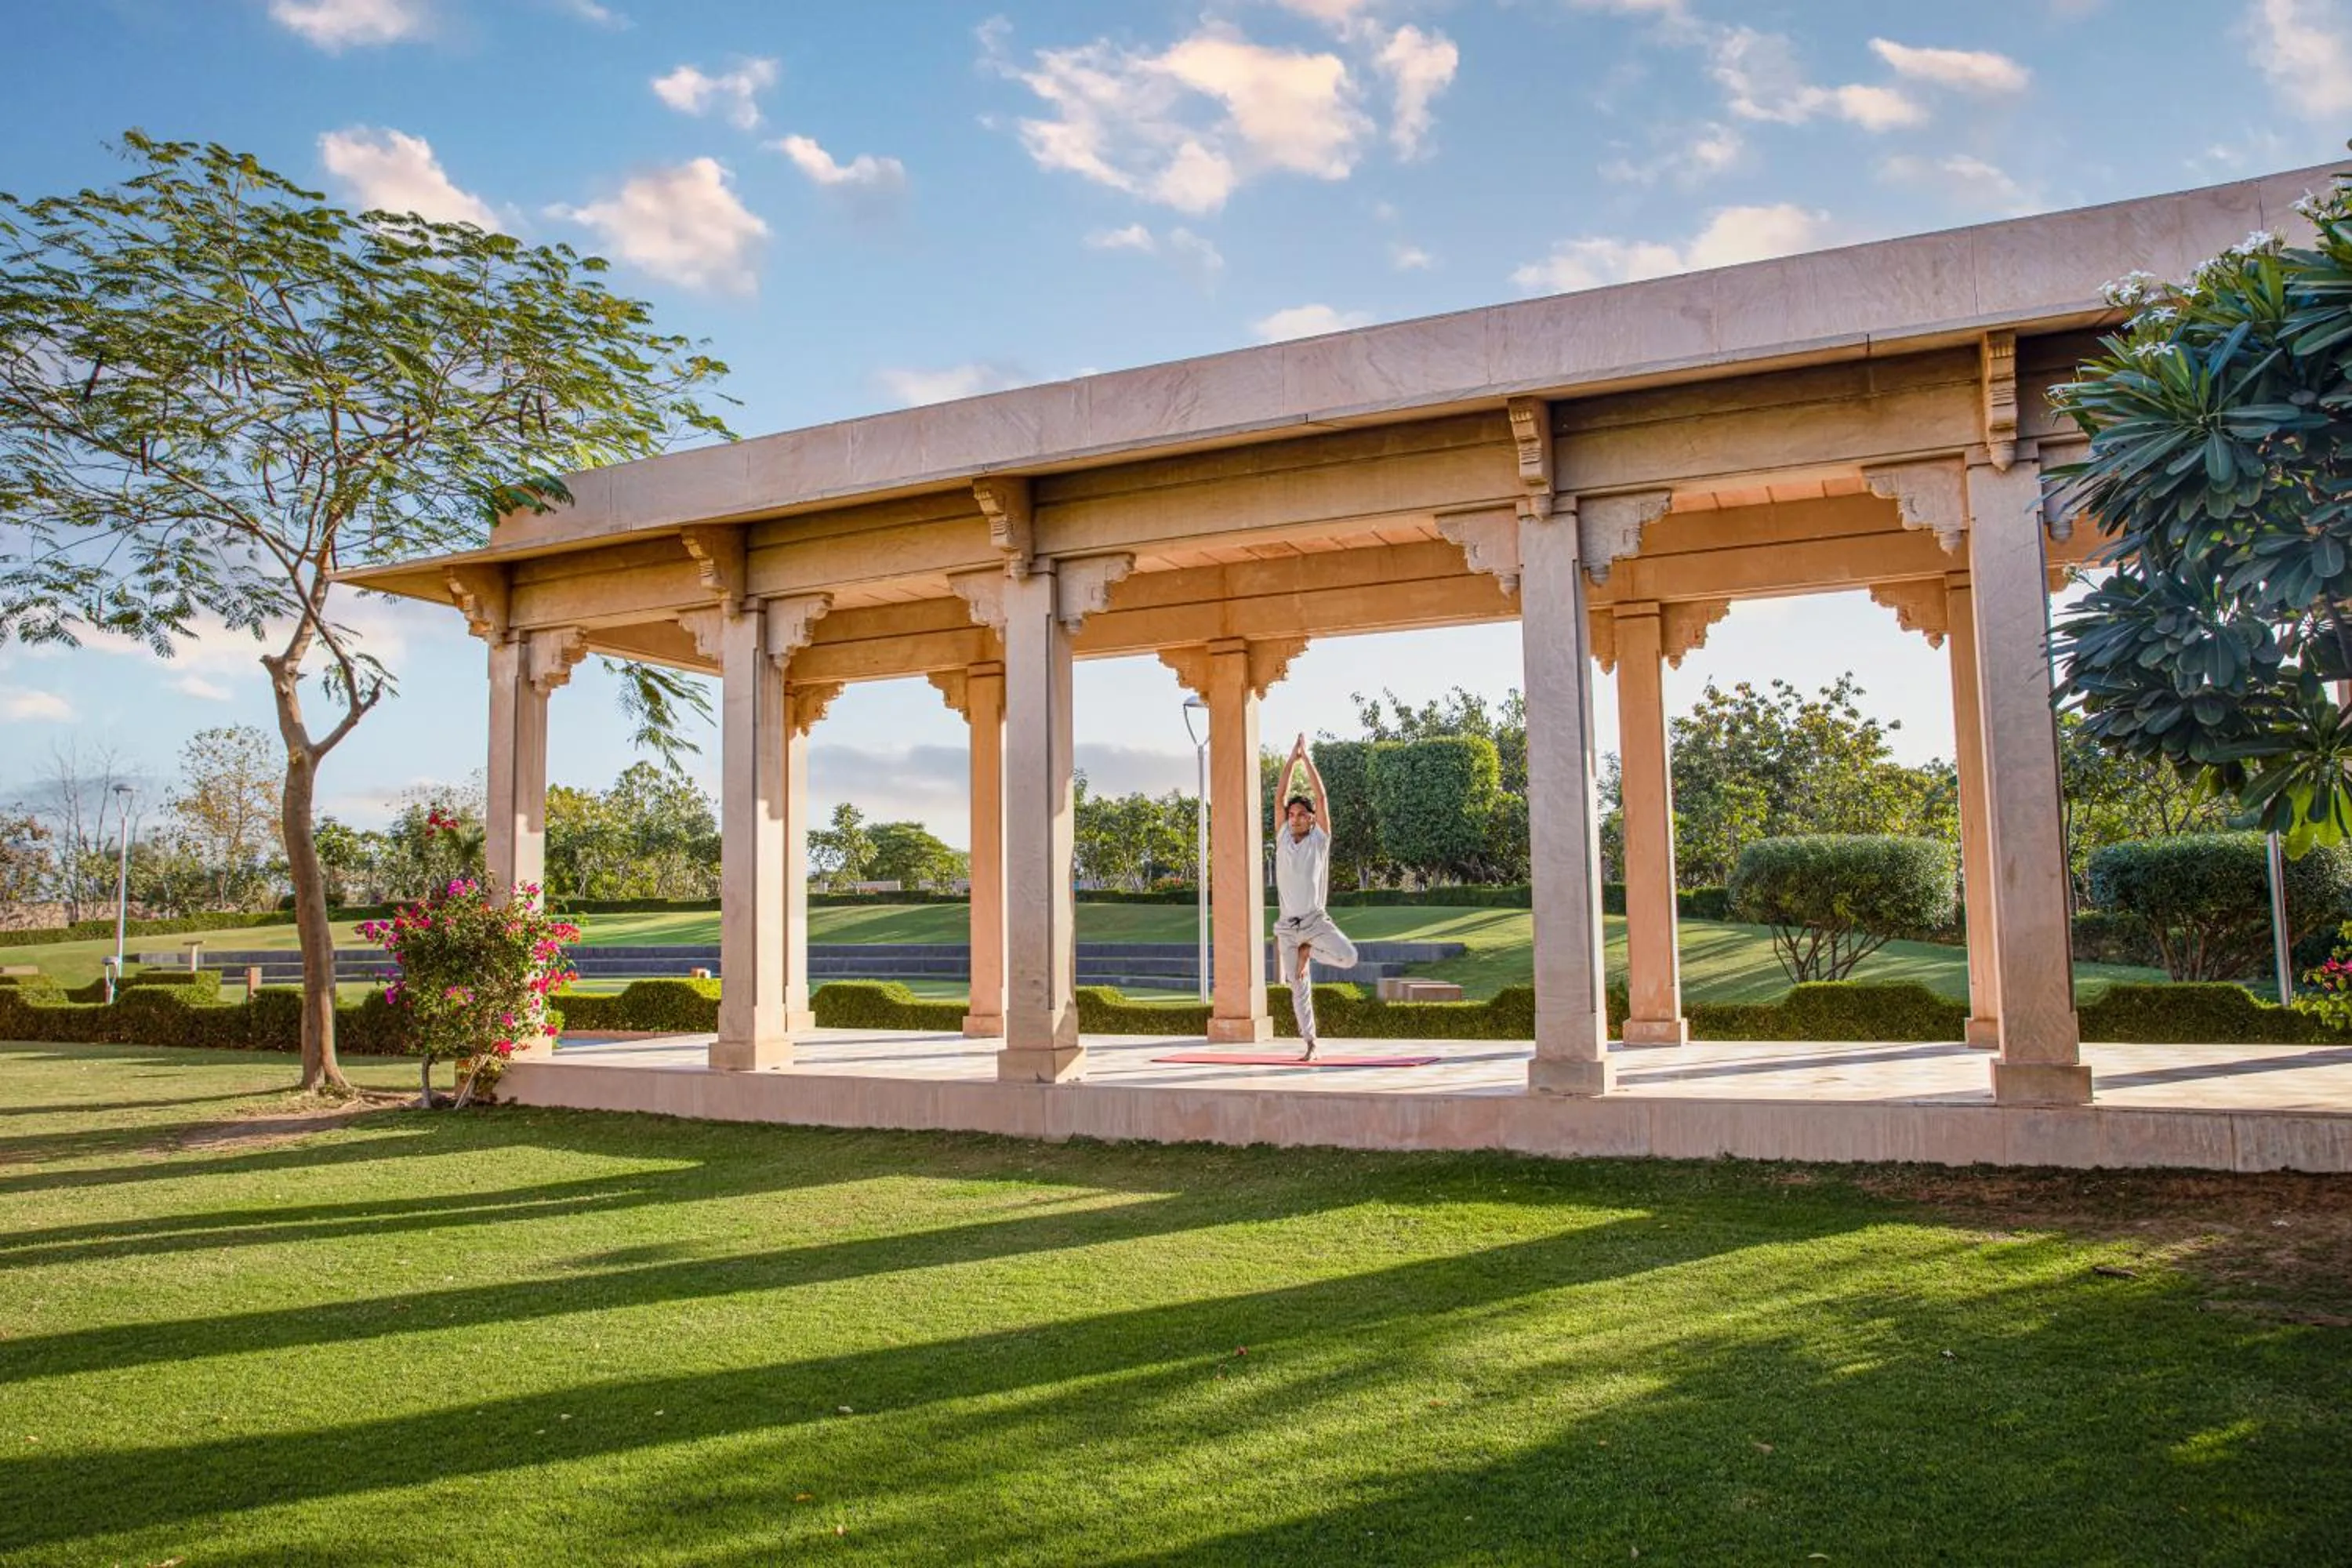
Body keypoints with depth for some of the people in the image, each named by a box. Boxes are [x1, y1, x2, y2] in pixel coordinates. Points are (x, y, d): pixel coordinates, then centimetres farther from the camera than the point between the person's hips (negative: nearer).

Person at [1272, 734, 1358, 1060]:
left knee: (1348, 957, -26)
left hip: (1316, 920, -2)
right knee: (1299, 988, 4)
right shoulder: (1283, 839, 8)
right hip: (1287, 926, 2)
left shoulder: (1319, 840, 2)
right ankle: (1310, 1044, 12)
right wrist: (1292, 759, 0)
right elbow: (1280, 797, 3)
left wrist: (1307, 757, -4)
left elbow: (1321, 797, -5)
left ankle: (1309, 949, 2)